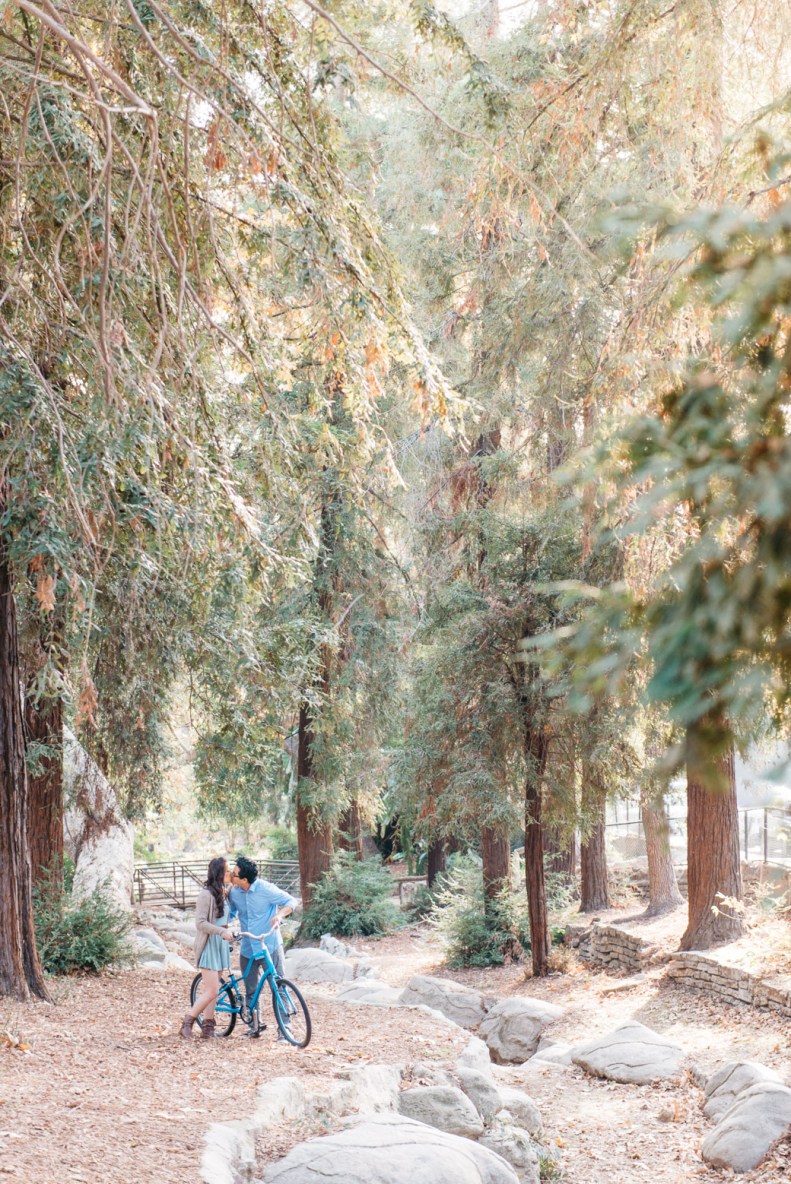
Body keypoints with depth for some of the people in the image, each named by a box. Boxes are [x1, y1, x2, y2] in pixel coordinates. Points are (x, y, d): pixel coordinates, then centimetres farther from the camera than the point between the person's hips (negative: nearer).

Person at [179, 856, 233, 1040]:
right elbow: (200, 923, -20)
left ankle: (208, 1028, 13)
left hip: (221, 944, 8)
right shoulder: (206, 894, -15)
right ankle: (187, 1023, -2)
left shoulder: (224, 893, 10)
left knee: (212, 989, 9)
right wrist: (222, 931, -30)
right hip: (209, 944, -8)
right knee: (212, 990, -11)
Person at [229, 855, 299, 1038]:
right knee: (251, 991, 11)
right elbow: (231, 913, 18)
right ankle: (255, 1024, 27)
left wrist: (279, 915, -30)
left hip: (270, 947, -5)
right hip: (248, 949, 5)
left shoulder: (265, 889, -16)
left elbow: (291, 901, -11)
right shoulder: (234, 892, 0)